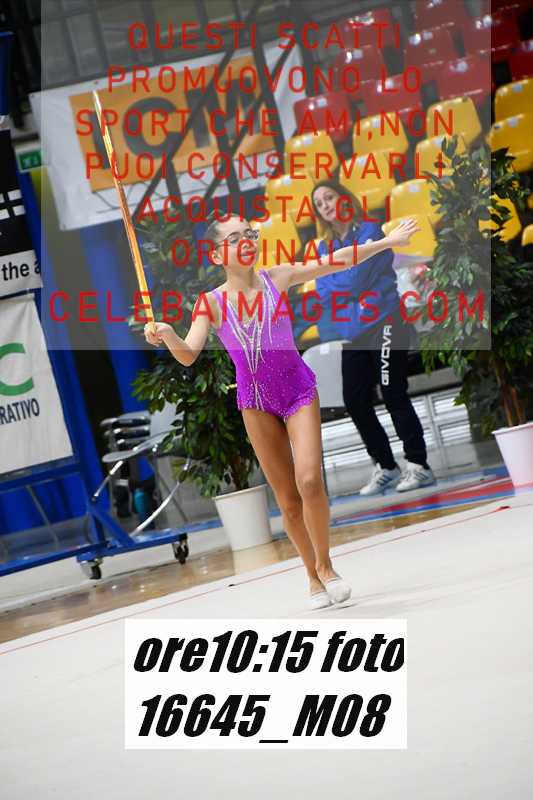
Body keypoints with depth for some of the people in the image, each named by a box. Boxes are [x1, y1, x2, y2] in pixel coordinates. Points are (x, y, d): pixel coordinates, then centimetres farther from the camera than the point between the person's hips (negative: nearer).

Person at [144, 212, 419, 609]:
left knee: (309, 481, -18)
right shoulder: (211, 303, -9)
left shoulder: (278, 278, -7)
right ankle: (314, 576, 23)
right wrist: (168, 336, -40)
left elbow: (336, 261, -5)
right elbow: (188, 355, -19)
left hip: (299, 390, 0)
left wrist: (385, 242, -8)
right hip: (255, 401, 0)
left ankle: (325, 566, 4)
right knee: (288, 501, 5)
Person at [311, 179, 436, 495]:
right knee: (355, 402, 5)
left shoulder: (369, 231, -6)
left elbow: (354, 281, -14)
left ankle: (419, 466, 2)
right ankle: (386, 467, 18)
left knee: (394, 397, -6)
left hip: (383, 325, -7)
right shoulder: (325, 248, 14)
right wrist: (347, 288, -12)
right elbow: (323, 292, 3)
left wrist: (333, 284, 2)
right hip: (353, 333, 7)